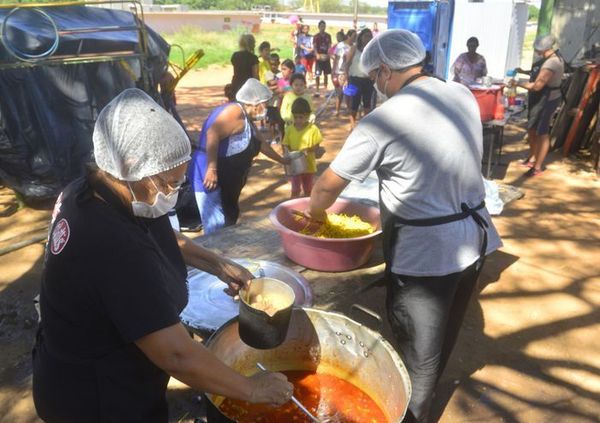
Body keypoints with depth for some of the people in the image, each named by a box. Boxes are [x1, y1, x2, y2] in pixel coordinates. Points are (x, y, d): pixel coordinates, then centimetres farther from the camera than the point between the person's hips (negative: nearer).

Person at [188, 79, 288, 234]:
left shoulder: (247, 120, 16)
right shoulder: (236, 111, -15)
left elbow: (261, 144, 30)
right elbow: (212, 134, -28)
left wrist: (282, 160, 42)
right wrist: (212, 169, -32)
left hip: (225, 182, 11)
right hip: (209, 177, -11)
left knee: (229, 222, 20)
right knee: (217, 230, -9)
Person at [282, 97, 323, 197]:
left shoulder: (313, 129, -11)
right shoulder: (290, 129, -5)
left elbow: (316, 146, -9)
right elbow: (285, 144, 1)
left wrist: (308, 149, -28)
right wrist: (286, 150, -22)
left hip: (309, 165, 0)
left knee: (308, 190, 17)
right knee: (295, 190, 3)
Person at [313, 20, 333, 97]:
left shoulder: (328, 36, 8)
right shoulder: (316, 37, -2)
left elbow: (329, 46, 6)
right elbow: (315, 47, -7)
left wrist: (328, 54, -11)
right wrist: (317, 55, -24)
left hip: (326, 58, 3)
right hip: (319, 58, -3)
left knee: (326, 74, 9)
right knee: (318, 75, -5)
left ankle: (325, 89, 18)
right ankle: (317, 90, -1)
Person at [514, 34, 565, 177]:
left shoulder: (551, 63, -26)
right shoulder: (550, 57, 5)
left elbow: (537, 86, -27)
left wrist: (518, 83, -17)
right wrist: (524, 71, 10)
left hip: (547, 100, -10)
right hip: (540, 99, 10)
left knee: (542, 133, -3)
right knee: (531, 129, 18)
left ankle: (537, 168, 5)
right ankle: (532, 158, 35)